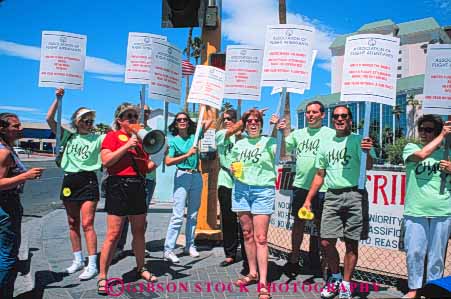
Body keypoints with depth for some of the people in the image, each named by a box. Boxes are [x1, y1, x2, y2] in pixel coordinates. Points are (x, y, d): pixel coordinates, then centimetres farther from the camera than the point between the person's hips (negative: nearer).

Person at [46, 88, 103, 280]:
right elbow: (50, 119, 4)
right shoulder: (68, 136, 8)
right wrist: (58, 98, -1)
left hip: (88, 181, -4)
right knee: (73, 223, 11)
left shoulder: (98, 139, 0)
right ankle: (78, 260, 25)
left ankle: (92, 265, -1)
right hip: (69, 181, 4)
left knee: (87, 223, -7)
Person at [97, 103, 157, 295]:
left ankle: (141, 268, 30)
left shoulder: (139, 138, 16)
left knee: (139, 231, 14)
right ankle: (102, 277, 8)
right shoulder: (112, 136, 0)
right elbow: (106, 161, -15)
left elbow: (146, 167, 19)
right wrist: (127, 145, -16)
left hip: (138, 186, 6)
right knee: (113, 234, -4)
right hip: (118, 185, -6)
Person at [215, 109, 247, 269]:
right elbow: (234, 129, -12)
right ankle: (230, 254, 22)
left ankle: (246, 256, 7)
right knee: (228, 220, 9)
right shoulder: (220, 134, 6)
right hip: (226, 182, 2)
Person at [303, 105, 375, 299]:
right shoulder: (325, 145, 15)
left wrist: (367, 152, -33)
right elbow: (319, 176, 18)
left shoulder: (359, 140, 1)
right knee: (326, 242, 3)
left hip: (354, 195, -4)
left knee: (351, 243, 3)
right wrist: (308, 200, 13)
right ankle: (335, 277, 25)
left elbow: (368, 166, -11)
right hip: (332, 196, 4)